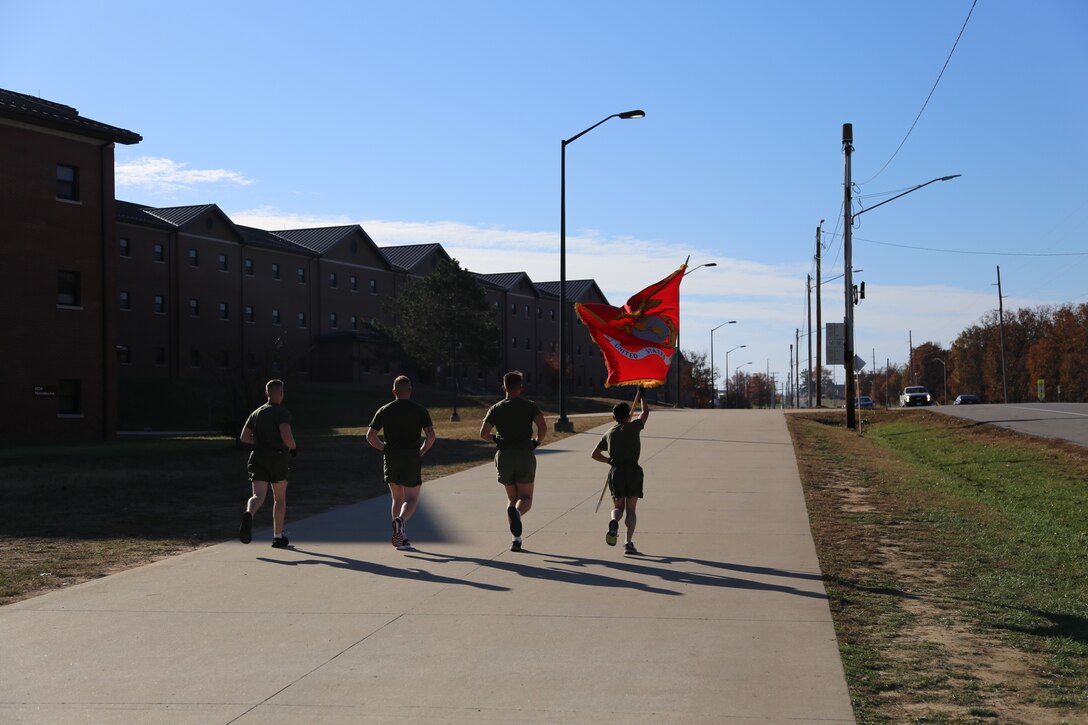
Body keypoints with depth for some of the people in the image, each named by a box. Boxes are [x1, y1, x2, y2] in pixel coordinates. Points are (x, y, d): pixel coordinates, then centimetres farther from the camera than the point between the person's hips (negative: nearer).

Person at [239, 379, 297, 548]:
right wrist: (294, 447, -1)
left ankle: (249, 514, -43)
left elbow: (244, 437, 12)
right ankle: (278, 537, 19)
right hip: (278, 457, -3)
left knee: (258, 496, -8)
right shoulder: (283, 413, -6)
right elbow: (286, 436, -21)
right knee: (280, 498, 13)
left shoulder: (256, 413, 12)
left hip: (258, 458, 3)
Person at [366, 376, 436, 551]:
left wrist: (386, 449, 13)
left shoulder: (384, 410, 5)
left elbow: (370, 436, 2)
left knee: (397, 498, 14)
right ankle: (401, 520, -25)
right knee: (412, 498, 5)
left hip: (391, 458, 3)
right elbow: (430, 436, -10)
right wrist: (421, 452, 3)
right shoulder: (420, 410, -1)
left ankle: (400, 538, 9)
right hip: (412, 459, -2)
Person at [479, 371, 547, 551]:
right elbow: (543, 427, -12)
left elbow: (483, 433, -2)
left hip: (504, 455, 2)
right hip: (524, 455, -2)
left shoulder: (496, 408, 6)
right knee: (526, 498, 6)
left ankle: (516, 538, 3)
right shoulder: (529, 406, 2)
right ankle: (517, 512, -31)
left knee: (511, 498, 15)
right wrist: (537, 442, 7)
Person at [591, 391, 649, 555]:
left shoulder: (609, 434, 12)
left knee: (618, 507, 12)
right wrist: (641, 396, 36)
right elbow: (645, 412, 22)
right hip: (633, 470, -2)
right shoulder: (634, 427, 3)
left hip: (615, 472, 2)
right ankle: (629, 542, -9)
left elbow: (595, 454, 16)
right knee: (631, 509, 4)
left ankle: (614, 521, -24)